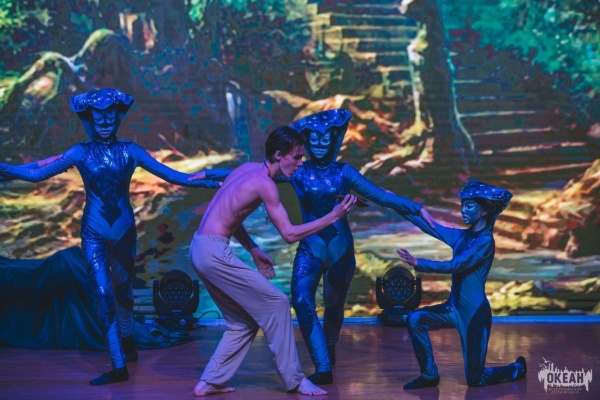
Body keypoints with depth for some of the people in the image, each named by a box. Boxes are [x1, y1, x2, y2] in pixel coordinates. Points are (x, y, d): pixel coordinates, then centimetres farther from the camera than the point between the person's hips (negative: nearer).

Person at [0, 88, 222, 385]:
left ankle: (126, 339, 42)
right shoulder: (80, 153, -2)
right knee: (103, 293, -7)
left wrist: (208, 182, -8)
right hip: (94, 232, -1)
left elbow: (171, 175, -2)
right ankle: (119, 366, -5)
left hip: (124, 228, 1)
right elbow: (37, 174, -4)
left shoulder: (130, 151, 0)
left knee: (122, 288, 13)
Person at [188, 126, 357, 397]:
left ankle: (210, 382, 17)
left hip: (200, 250, 9)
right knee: (276, 303, -3)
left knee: (243, 321, 16)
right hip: (214, 252, -9)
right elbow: (289, 234, -15)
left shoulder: (248, 168, 13)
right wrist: (333, 216, -12)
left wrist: (253, 250, 20)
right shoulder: (265, 183, -14)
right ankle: (294, 381, 4)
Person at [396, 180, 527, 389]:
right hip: (454, 307, 7)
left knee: (475, 380, 1)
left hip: (474, 313, -7)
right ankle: (429, 375, 3)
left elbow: (454, 266, -25)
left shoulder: (485, 241, -16)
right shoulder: (461, 236, 6)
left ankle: (517, 369, 30)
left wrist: (417, 263, -34)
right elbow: (428, 225, 4)